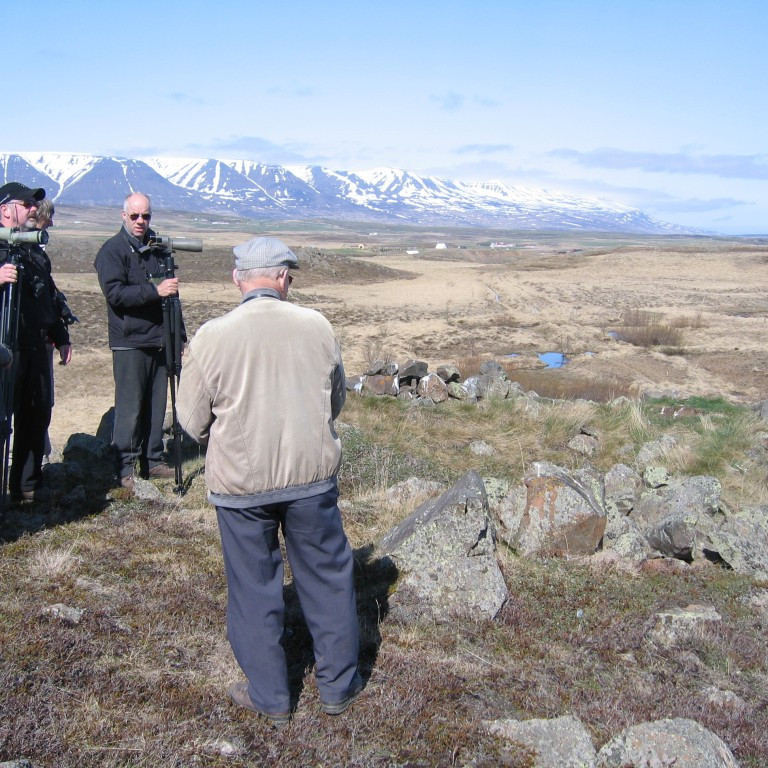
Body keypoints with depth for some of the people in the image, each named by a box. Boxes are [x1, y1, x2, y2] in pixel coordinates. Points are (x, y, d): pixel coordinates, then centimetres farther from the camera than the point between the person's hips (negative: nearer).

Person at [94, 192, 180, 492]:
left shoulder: (157, 247, 14)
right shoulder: (112, 250, -5)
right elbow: (115, 293, -17)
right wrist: (155, 290, -25)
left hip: (159, 340, 6)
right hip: (129, 343, -6)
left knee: (156, 404, 10)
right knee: (129, 407, -4)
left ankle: (152, 461, 20)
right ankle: (124, 469, 5)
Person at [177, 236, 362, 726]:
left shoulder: (211, 337, -12)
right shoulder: (317, 326, -6)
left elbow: (193, 421, -4)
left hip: (240, 483, -1)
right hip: (312, 474, 1)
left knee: (254, 588, 14)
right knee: (328, 577, 16)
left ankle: (270, 698, 27)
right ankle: (339, 685, 30)